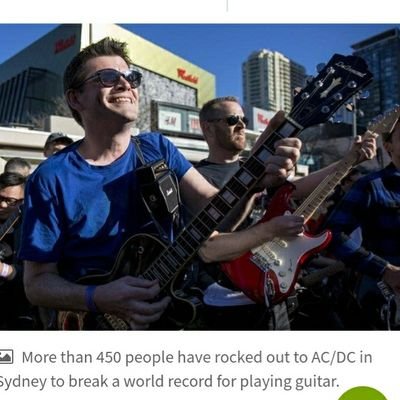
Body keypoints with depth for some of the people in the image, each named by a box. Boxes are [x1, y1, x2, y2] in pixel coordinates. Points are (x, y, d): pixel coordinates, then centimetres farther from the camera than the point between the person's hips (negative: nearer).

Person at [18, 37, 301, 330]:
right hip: (94, 317, -2)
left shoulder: (157, 149, 3)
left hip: (167, 306, 2)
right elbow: (37, 280, -5)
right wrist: (97, 299, -22)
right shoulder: (51, 178, -7)